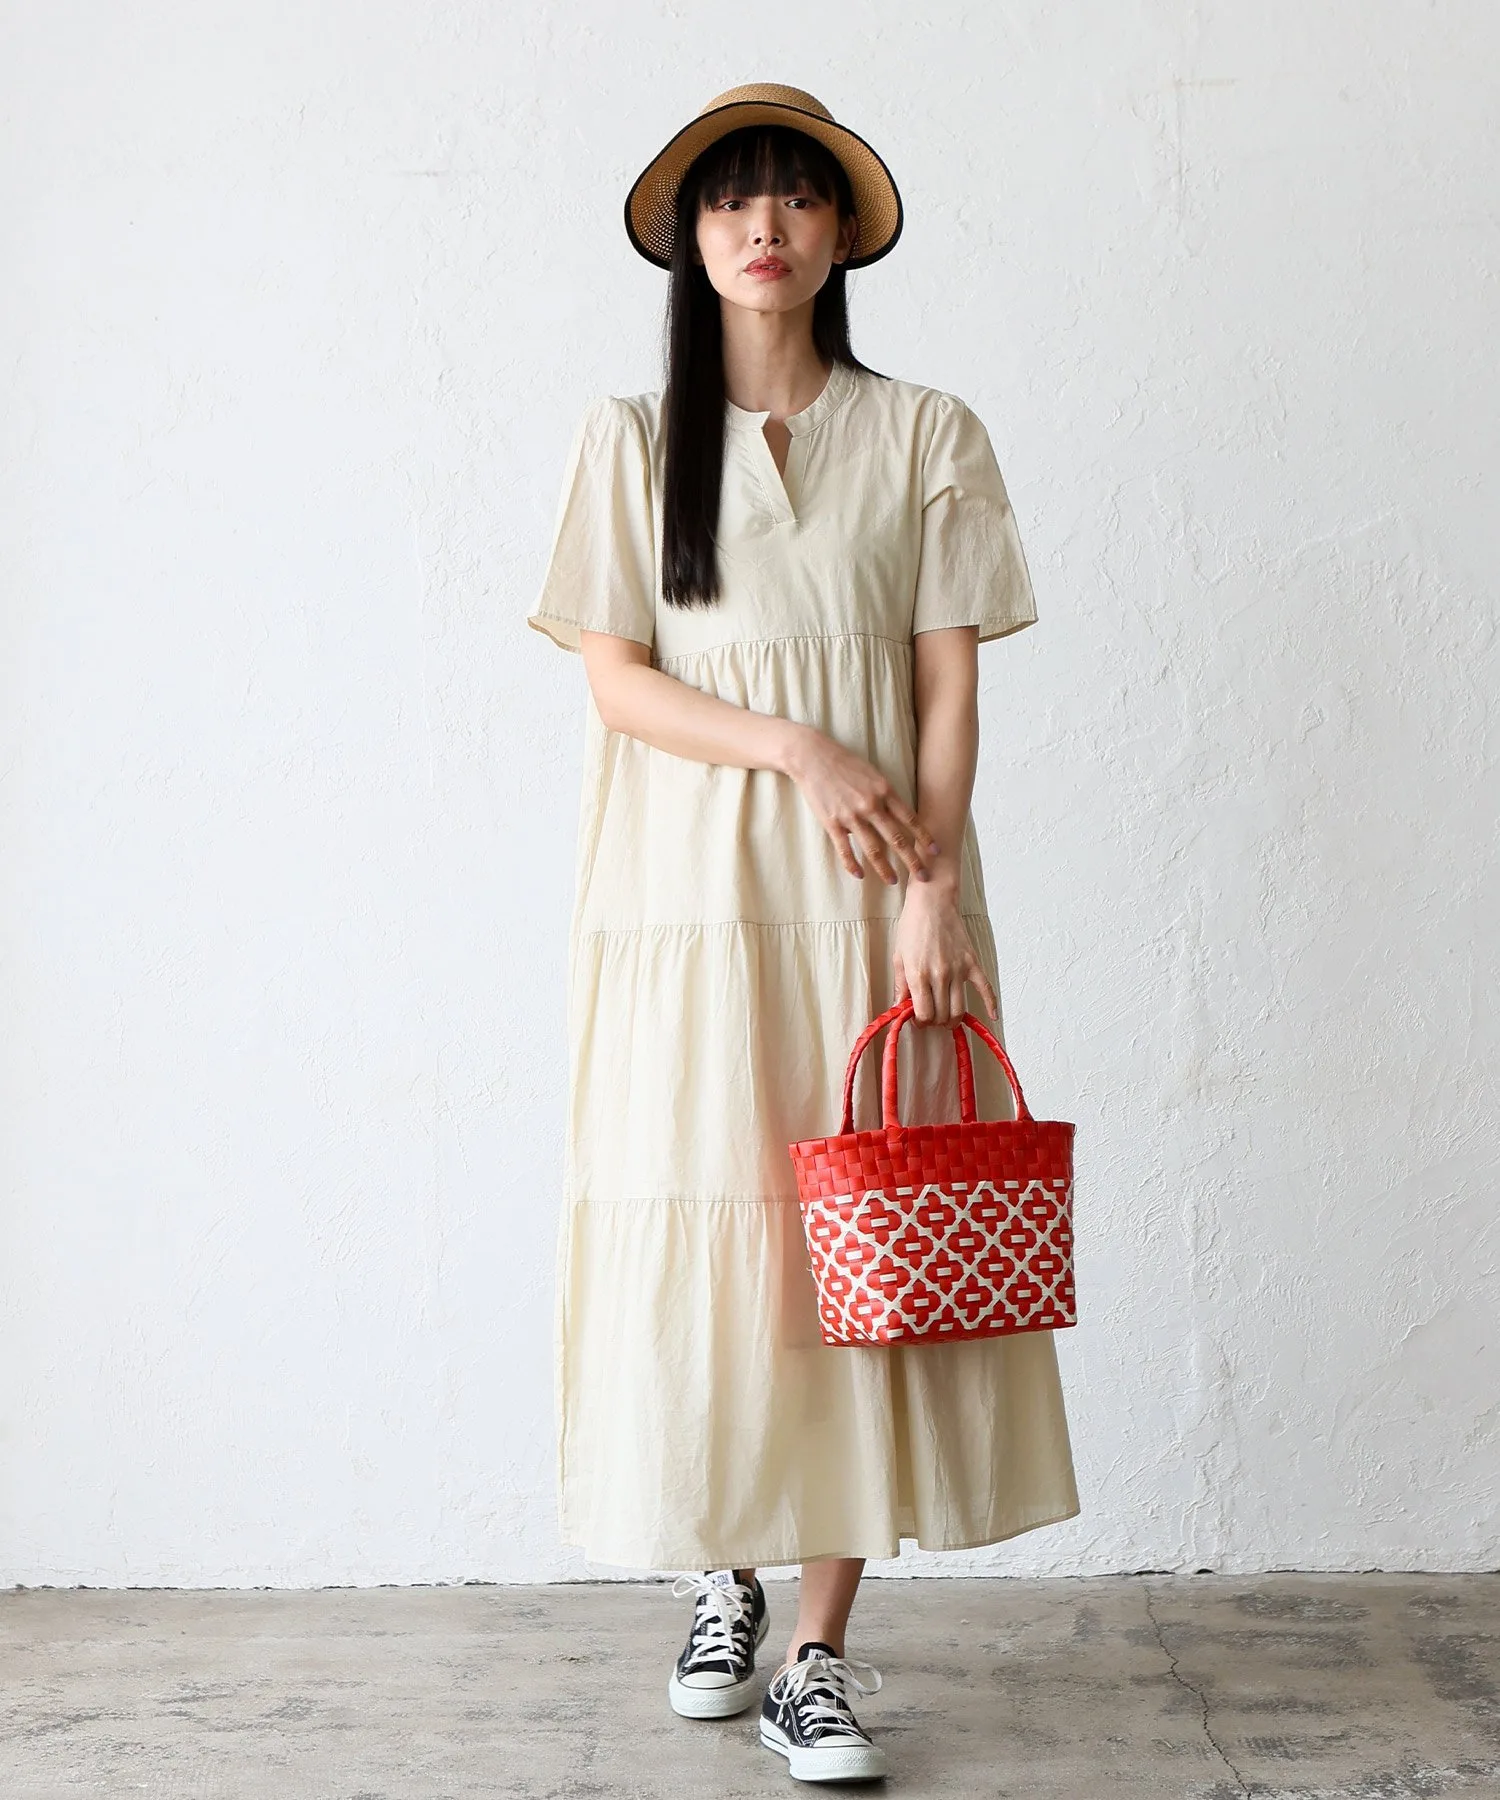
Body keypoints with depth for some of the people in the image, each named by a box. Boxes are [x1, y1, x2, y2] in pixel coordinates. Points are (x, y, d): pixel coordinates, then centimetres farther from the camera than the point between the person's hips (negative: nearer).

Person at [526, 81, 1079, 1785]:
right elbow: (616, 682, 0)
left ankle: (819, 1654, 8)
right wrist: (796, 748, -14)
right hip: (687, 896, 0)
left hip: (872, 903, 0)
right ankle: (721, 1575, 26)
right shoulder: (631, 438, 7)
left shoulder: (923, 435, 7)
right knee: (697, 1241, 1)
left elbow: (949, 688, 2)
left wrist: (931, 891, -10)